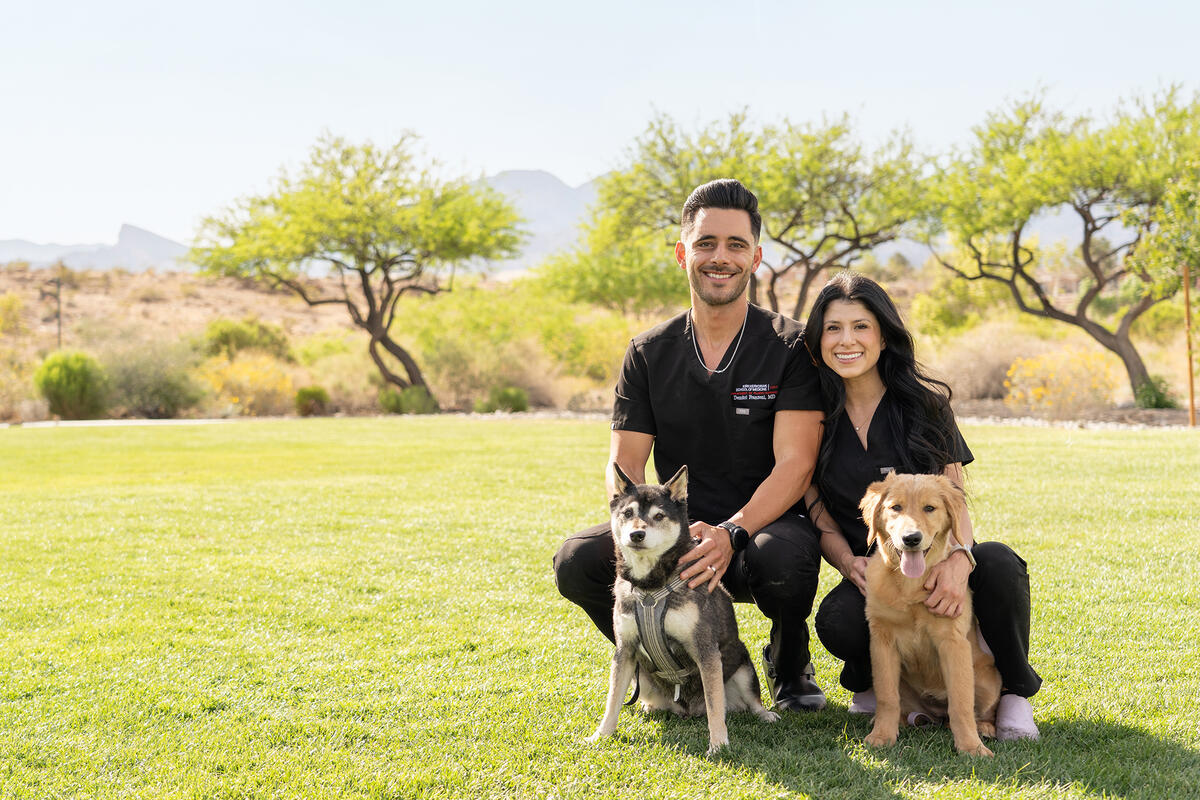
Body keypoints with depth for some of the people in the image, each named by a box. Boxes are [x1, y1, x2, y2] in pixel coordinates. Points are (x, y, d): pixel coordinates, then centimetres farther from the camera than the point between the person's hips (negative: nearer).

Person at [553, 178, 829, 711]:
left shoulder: (792, 347, -3)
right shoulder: (649, 354, 6)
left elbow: (795, 465, -12)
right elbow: (624, 464, 1)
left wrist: (731, 534, -29)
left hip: (766, 526, -3)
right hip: (675, 536, 3)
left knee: (786, 556, -38)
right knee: (577, 561, -23)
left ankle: (789, 662, -1)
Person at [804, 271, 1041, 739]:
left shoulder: (924, 401, 0)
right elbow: (817, 513, 5)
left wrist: (958, 559, -28)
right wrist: (849, 564, -17)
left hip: (936, 563, 0)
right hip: (869, 573, 0)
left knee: (998, 563, -34)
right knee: (837, 619, -35)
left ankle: (1014, 693, -7)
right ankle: (871, 681, 3)